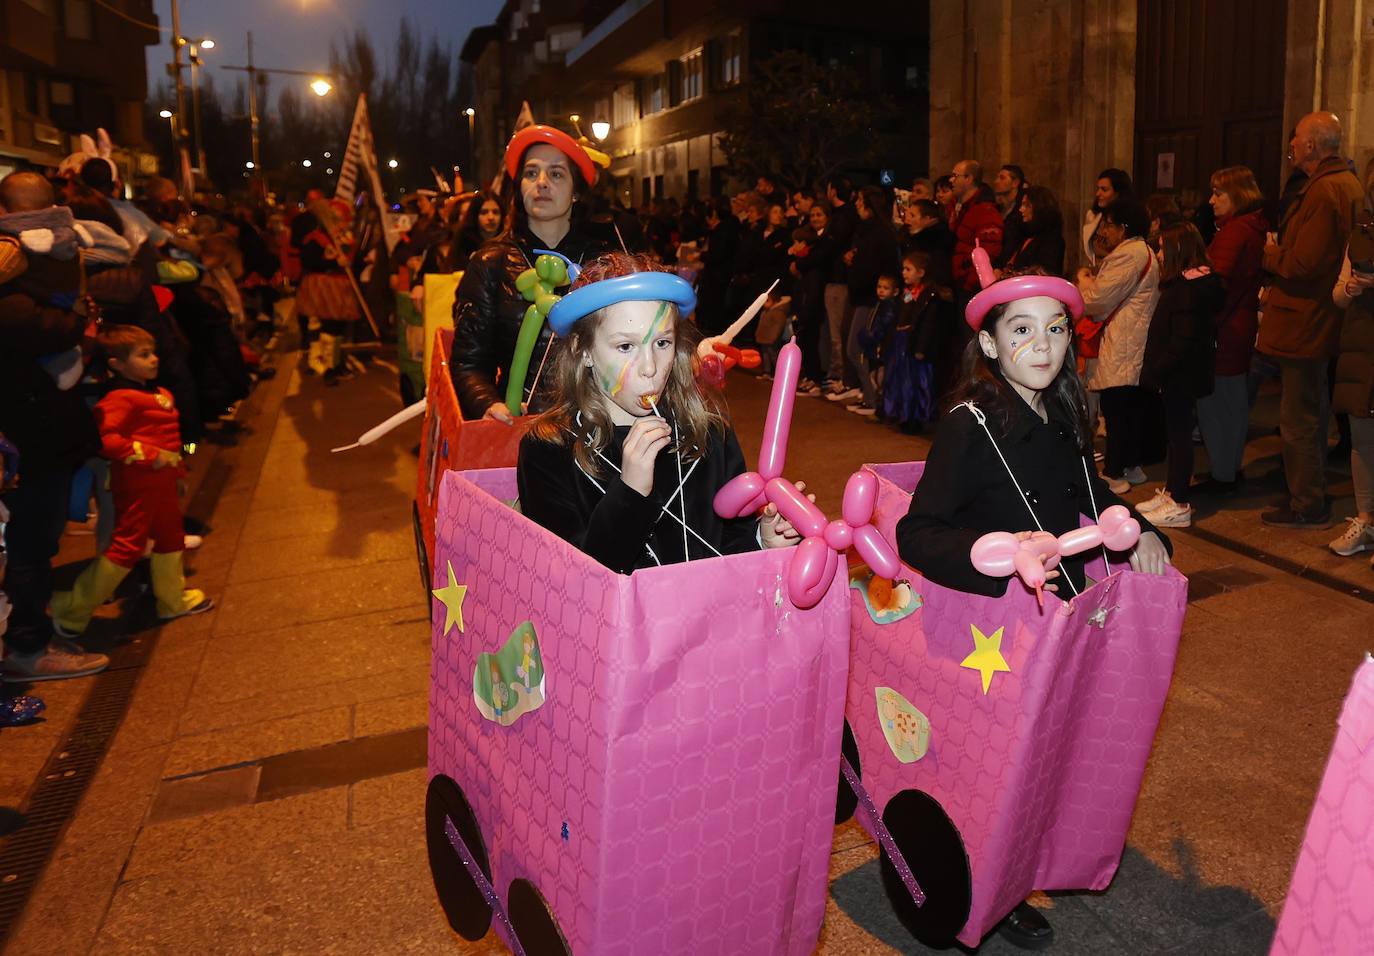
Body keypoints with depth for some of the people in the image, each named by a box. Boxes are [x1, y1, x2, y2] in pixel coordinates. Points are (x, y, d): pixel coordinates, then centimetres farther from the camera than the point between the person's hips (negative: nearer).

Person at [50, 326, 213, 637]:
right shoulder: (120, 398, -18)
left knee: (170, 537, 19)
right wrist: (148, 455, -26)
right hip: (136, 484, -9)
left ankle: (173, 599, 36)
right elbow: (105, 439, -26)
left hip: (161, 482, 9)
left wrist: (176, 468, 20)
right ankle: (72, 610, 11)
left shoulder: (160, 394, 10)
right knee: (127, 546, -3)